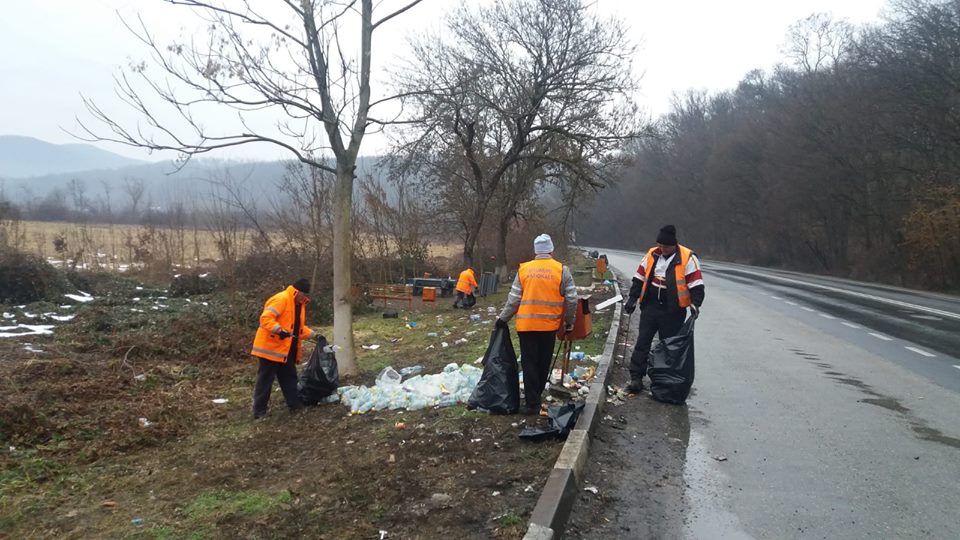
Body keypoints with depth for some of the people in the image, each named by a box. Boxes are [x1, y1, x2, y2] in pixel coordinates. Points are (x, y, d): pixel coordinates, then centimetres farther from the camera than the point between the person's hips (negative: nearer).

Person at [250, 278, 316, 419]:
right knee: (265, 379, -2)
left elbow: (298, 326, 21)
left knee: (289, 376, 14)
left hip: (286, 349, 9)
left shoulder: (299, 304, 13)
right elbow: (266, 318, -27)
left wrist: (312, 334, 8)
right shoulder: (281, 299, -18)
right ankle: (259, 410, 5)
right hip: (270, 347, -9)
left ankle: (294, 403, 23)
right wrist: (279, 330, -39)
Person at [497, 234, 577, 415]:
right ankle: (536, 396, 26)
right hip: (550, 325, 0)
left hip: (526, 325, 0)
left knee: (529, 363, 4)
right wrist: (570, 322, 13)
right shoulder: (562, 270, -2)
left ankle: (532, 403, 3)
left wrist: (503, 318, 14)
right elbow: (571, 300, -1)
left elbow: (513, 298, 3)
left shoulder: (524, 269, 1)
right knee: (543, 363, 14)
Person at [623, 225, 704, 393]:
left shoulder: (687, 257, -8)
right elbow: (639, 278, 12)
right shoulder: (652, 254, 5)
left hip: (672, 312, -4)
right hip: (649, 308, 4)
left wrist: (695, 303, -21)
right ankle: (636, 378, 7)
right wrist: (632, 298, 7)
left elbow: (696, 284, -9)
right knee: (642, 343, 2)